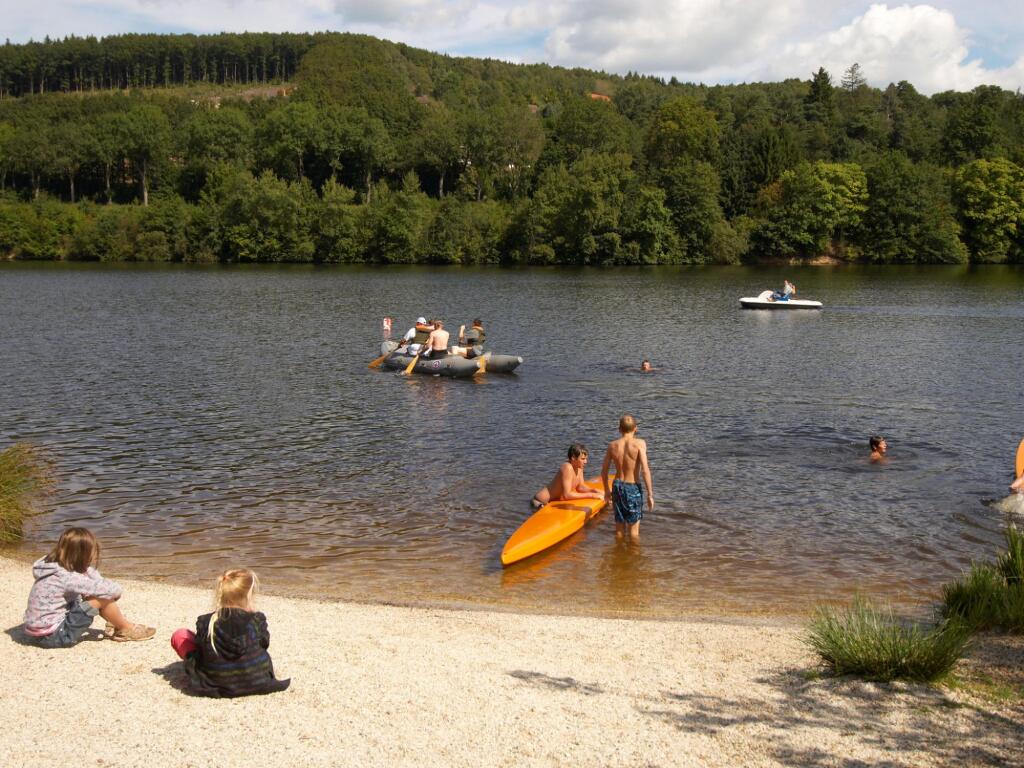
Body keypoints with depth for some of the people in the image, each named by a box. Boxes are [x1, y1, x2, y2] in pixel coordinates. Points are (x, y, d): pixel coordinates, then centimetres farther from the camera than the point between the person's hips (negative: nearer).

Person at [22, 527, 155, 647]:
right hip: (54, 637, -9)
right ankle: (126, 630, 5)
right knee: (102, 598, -15)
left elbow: (89, 572, 11)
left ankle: (113, 625, 17)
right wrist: (116, 590, -3)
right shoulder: (66, 577, -25)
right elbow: (106, 589, -26)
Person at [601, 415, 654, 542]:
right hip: (633, 488, -4)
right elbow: (645, 471, -18)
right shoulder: (639, 444, -12)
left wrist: (607, 490, 20)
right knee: (634, 528, 8)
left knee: (619, 527, 16)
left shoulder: (612, 445, -1)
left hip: (617, 487, 4)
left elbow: (604, 471, 5)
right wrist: (650, 495, -12)